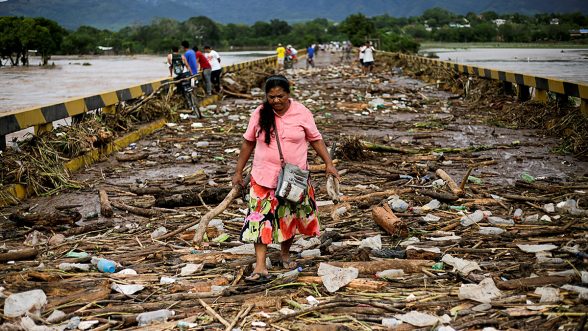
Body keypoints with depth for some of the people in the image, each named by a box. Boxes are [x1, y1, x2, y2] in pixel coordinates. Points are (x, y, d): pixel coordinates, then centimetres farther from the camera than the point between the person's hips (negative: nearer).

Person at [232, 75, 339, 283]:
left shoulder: (301, 113, -6)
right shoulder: (260, 114, -4)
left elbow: (315, 139, 2)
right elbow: (248, 142, 5)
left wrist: (329, 164, -6)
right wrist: (238, 171, 6)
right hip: (264, 177, 0)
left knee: (290, 217, 13)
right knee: (261, 219, -9)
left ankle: (285, 254, 36)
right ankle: (260, 267, -9)